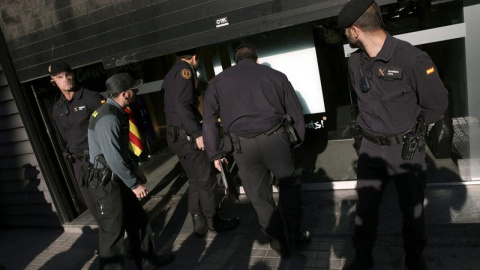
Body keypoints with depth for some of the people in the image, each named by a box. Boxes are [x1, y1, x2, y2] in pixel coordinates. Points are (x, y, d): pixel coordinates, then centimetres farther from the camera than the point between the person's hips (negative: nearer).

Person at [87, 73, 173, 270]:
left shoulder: (116, 112, 8)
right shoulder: (108, 118, -24)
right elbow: (113, 158, -26)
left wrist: (135, 170, 20)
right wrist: (134, 184, -17)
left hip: (118, 178, 10)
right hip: (106, 182, -10)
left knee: (138, 219, 17)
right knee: (113, 231, 1)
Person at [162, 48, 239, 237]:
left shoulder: (171, 73, 17)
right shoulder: (184, 70, -10)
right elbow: (182, 105, -22)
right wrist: (197, 133, -23)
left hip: (176, 135, 10)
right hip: (187, 136, -10)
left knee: (195, 180, 17)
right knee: (206, 180, 3)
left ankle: (199, 223, 24)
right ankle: (214, 221, 17)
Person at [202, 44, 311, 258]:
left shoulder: (218, 81, 14)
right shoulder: (275, 74, 12)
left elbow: (209, 120, 9)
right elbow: (295, 111, 13)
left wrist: (215, 153, 12)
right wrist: (299, 140, 22)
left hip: (243, 145, 1)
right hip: (274, 138, 0)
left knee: (259, 196, 14)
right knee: (289, 186, 21)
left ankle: (279, 243, 29)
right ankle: (294, 235, 31)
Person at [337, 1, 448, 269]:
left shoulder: (412, 58, -21)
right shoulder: (355, 62, -2)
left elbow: (437, 104, -9)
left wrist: (407, 128, 1)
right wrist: (374, 125, 10)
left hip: (406, 149, -4)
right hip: (371, 147, 4)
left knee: (412, 210, 15)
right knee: (365, 207, 11)